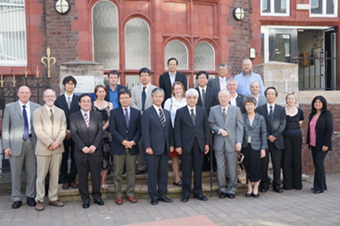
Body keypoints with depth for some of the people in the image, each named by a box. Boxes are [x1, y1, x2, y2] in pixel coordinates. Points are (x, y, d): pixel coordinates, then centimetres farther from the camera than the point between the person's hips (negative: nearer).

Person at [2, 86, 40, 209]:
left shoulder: (37, 107, 7)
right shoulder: (9, 107, 6)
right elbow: (5, 128, 4)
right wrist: (6, 146, -4)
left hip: (32, 142, 1)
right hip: (16, 143, -1)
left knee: (32, 172, 6)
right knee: (15, 173, 5)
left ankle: (31, 196, 20)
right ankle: (16, 198, 17)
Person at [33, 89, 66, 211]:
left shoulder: (61, 112, 12)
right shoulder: (37, 112, 1)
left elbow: (63, 129, 5)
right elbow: (39, 131, -8)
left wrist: (57, 142, -11)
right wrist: (50, 143, -15)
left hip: (58, 148, 3)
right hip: (43, 148, -3)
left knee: (55, 175, 9)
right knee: (41, 176, 2)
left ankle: (53, 198, 18)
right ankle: (39, 200, 12)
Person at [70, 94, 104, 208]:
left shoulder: (97, 115, 10)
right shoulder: (73, 116, 5)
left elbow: (100, 131, 2)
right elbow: (74, 133, -3)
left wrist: (94, 145, -11)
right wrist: (83, 147, -13)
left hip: (95, 150, 1)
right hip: (80, 152, -1)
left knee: (96, 175, 7)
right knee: (82, 176, 4)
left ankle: (97, 196, 21)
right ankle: (85, 199, 15)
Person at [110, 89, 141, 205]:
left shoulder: (137, 112, 8)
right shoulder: (114, 112, 3)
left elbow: (139, 129, 4)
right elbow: (112, 129, -4)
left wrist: (134, 141, -13)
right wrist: (123, 141, -15)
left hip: (132, 147, 2)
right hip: (118, 147, -1)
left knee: (131, 172, 8)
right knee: (118, 172, 4)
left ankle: (130, 194, 19)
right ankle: (118, 195, 15)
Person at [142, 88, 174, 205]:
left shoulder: (167, 113, 14)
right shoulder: (147, 112, -3)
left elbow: (170, 130, 14)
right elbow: (145, 131, -9)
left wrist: (171, 144, 7)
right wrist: (147, 146, -15)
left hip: (165, 147, 5)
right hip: (153, 147, -5)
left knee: (164, 171, 10)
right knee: (152, 172, 2)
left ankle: (162, 194, 22)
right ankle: (153, 196, 14)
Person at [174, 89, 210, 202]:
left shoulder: (202, 111, 8)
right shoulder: (180, 112, 0)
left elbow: (206, 128, 9)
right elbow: (177, 130, -1)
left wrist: (207, 143, 3)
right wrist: (178, 145, -7)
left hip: (199, 144, 2)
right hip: (186, 144, -2)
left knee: (198, 168, 9)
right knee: (186, 170, 4)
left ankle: (198, 192, 21)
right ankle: (186, 194, 14)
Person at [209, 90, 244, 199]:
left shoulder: (236, 110, 5)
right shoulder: (213, 110, 8)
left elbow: (240, 127, 1)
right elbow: (211, 124, 5)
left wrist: (239, 142, -8)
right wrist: (219, 130, -13)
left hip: (232, 143, -1)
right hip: (219, 143, 1)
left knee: (232, 168, 4)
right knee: (220, 167, 4)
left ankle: (231, 190, 17)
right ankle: (222, 189, 18)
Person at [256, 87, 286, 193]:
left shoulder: (281, 109, 10)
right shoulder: (260, 109, 5)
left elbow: (282, 124, 3)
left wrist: (275, 136, -10)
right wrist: (267, 136, -10)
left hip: (277, 140, 1)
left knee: (277, 164, 4)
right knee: (263, 163, 1)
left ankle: (276, 184, 14)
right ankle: (264, 184, 12)